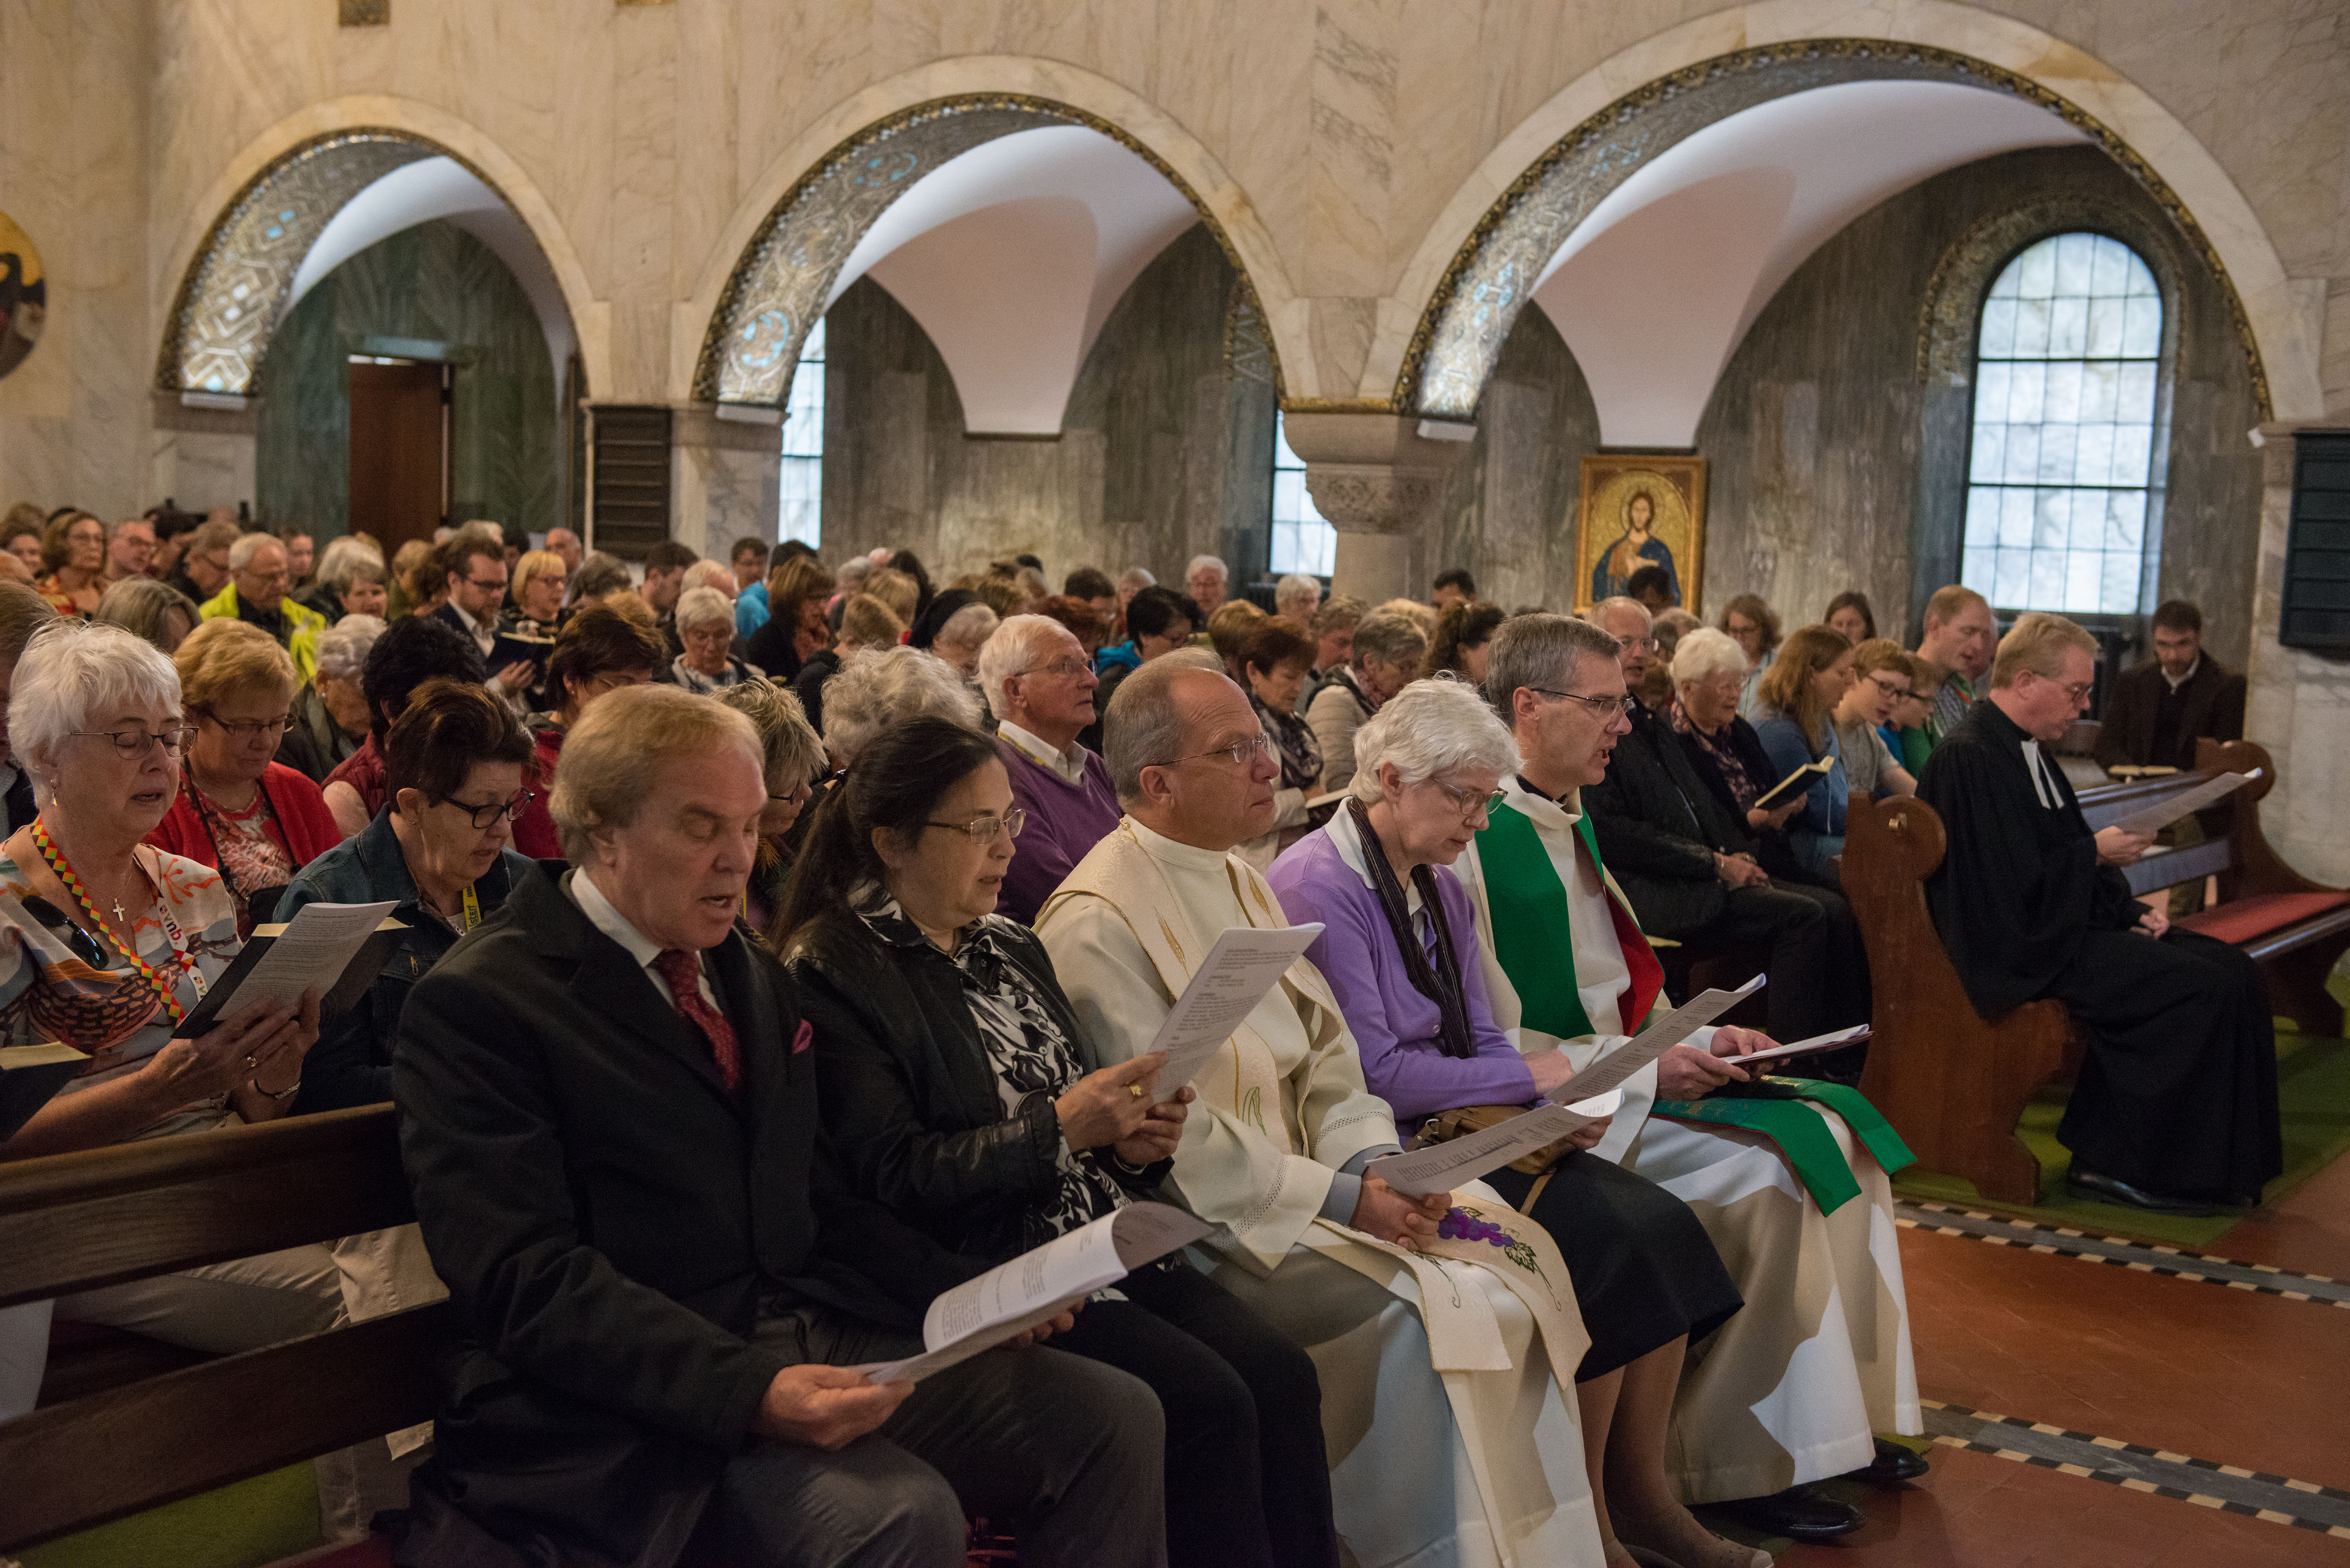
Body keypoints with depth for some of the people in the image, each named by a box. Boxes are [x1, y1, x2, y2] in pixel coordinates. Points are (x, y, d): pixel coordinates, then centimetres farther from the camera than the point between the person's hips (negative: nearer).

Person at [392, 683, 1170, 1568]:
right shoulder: (476, 1004, -7)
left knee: (1113, 1417, -8)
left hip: (816, 1333, 8)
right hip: (647, 1398, -7)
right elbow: (528, 1278, -16)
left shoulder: (753, 978, 18)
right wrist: (747, 1392, -28)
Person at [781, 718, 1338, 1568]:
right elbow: (890, 1177, -14)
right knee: (1207, 1400, -23)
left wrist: (1134, 1139, -1)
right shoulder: (833, 974, -7)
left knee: (1280, 1372, -15)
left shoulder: (1010, 946, 17)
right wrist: (1058, 1127, -20)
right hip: (976, 1267, -7)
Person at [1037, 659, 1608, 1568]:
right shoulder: (1097, 924, -15)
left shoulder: (1237, 879, 14)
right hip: (1200, 1219, -8)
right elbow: (1173, 1132, -19)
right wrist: (1341, 1198, -19)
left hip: (1304, 1176, 8)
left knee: (1514, 1250, -7)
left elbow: (1327, 1050, 12)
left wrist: (1376, 1164, -7)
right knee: (1408, 1310, -25)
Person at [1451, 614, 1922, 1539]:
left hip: (1637, 1068, 10)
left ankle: (1838, 1418, 5)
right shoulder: (1478, 839, -16)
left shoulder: (1569, 820, 14)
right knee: (1767, 1173, -23)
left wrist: (1702, 1039, 3)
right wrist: (1646, 1071, -20)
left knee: (1837, 1130, -2)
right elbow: (1493, 1045, -18)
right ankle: (1742, 1468, -11)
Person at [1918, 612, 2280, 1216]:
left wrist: (2131, 911, 8)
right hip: (2023, 947, -10)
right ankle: (2111, 1165, -11)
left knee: (2236, 972, -1)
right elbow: (2014, 885, -23)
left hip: (2074, 922, 10)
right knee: (2203, 988, -21)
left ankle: (2223, 1165, 2)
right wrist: (2095, 854, -13)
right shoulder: (1972, 756, -17)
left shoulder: (2027, 748, 16)